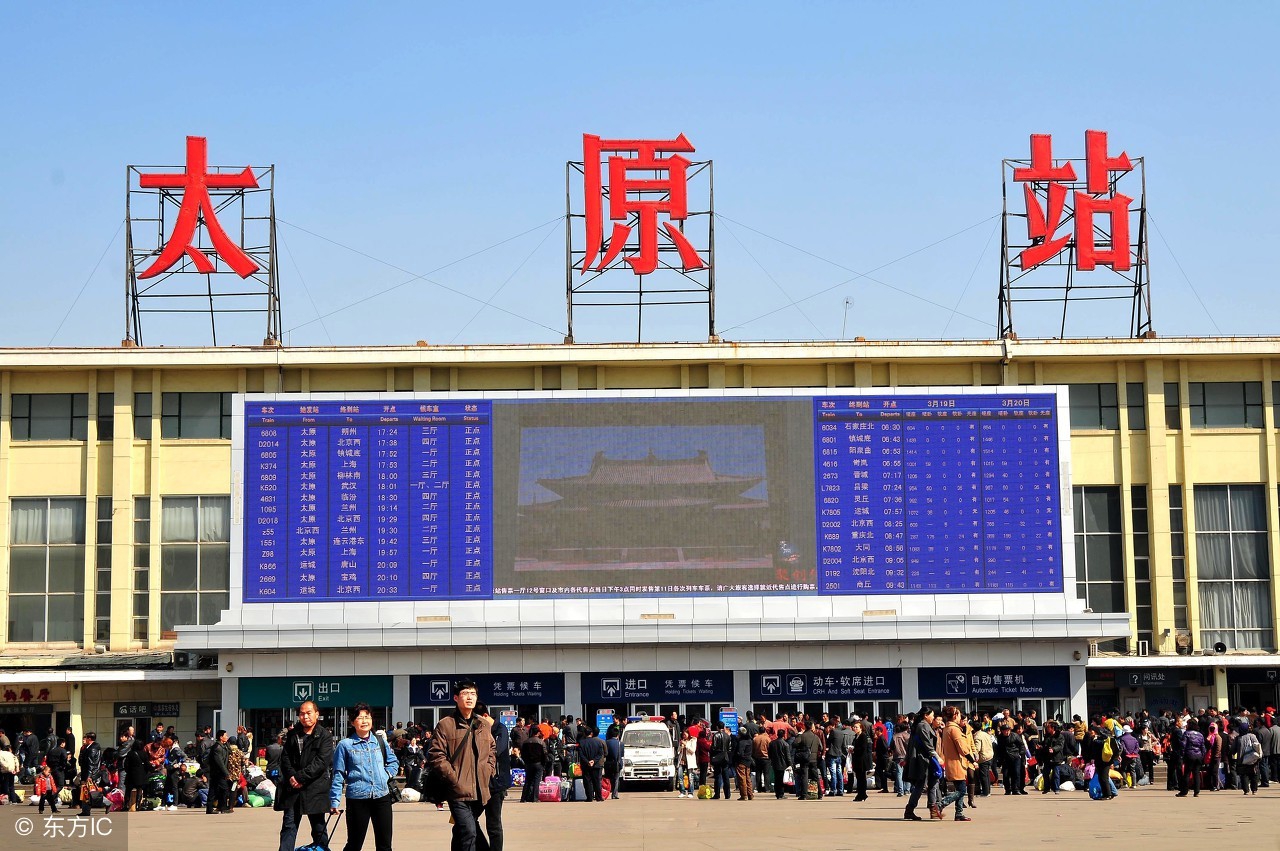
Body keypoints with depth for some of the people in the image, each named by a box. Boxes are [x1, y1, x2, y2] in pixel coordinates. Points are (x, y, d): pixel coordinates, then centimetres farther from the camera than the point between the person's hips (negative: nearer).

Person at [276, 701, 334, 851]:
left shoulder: (325, 736, -2)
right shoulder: (292, 734, 13)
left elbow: (321, 762, -11)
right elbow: (285, 757, 8)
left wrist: (300, 777, -16)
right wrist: (291, 777, -9)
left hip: (315, 788, -3)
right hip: (292, 788, 3)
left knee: (318, 828, 5)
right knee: (289, 825, -1)